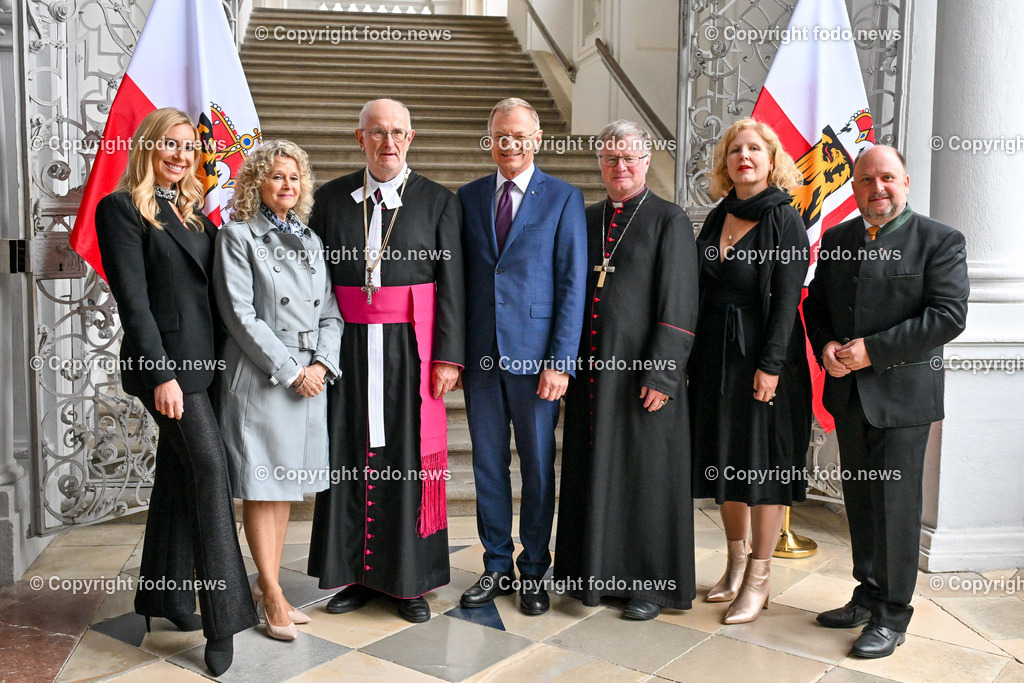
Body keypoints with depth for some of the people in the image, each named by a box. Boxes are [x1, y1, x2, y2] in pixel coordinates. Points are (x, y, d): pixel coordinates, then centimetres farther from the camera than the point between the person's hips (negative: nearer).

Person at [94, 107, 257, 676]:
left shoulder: (194, 213, 17)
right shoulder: (121, 209, -4)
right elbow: (133, 300, -11)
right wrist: (162, 374, -17)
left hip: (204, 360, 7)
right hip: (165, 361, -7)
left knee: (179, 474, 13)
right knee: (210, 469, -13)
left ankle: (164, 594, 26)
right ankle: (223, 619, -9)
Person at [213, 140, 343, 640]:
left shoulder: (311, 241, 15)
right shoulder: (238, 235, -2)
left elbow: (330, 312, 11)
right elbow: (241, 314, -11)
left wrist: (322, 365, -5)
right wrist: (289, 371, -13)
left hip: (311, 378, 6)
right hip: (260, 378, -6)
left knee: (286, 486, 11)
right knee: (261, 487, 1)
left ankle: (266, 584, 23)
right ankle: (273, 597, 10)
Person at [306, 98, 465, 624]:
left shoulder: (438, 201, 2)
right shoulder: (332, 198, 8)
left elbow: (452, 284, -1)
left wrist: (448, 356, -8)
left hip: (409, 347, -2)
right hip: (349, 346, 2)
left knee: (409, 457, 3)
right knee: (350, 455, 7)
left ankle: (410, 579, 18)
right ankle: (357, 572, 23)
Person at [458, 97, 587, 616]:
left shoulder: (564, 199, 0)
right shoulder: (468, 198, 10)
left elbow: (573, 285, -4)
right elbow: (459, 278, 9)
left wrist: (561, 360, -11)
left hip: (535, 354, -3)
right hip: (481, 355, 3)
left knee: (538, 466, 7)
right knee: (487, 463, 11)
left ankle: (533, 571, 22)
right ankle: (497, 567, 26)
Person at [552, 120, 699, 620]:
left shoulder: (670, 221, -3)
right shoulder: (586, 220, 13)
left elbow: (679, 303, -8)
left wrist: (661, 374, -15)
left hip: (642, 371, -5)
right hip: (590, 369, 5)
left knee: (645, 470, 3)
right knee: (594, 469, 11)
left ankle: (653, 582, 17)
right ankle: (597, 568, 25)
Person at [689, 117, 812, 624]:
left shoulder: (785, 221, -7)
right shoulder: (717, 218, 10)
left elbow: (786, 299, -12)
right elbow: (702, 292, 11)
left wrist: (770, 366, -18)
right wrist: (694, 357, 6)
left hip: (763, 358, -6)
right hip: (715, 356, 6)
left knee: (763, 464, 1)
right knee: (725, 461, 13)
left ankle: (759, 578, 13)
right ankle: (736, 564, 27)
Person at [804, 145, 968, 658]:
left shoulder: (940, 241, -6)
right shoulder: (836, 239, 10)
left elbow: (949, 316, -14)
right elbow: (815, 303, 16)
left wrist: (872, 351, -18)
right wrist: (826, 346, -5)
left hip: (903, 392, -5)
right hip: (848, 392, 5)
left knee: (895, 504, 0)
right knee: (859, 500, 13)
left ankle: (891, 615, 13)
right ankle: (867, 596, 28)